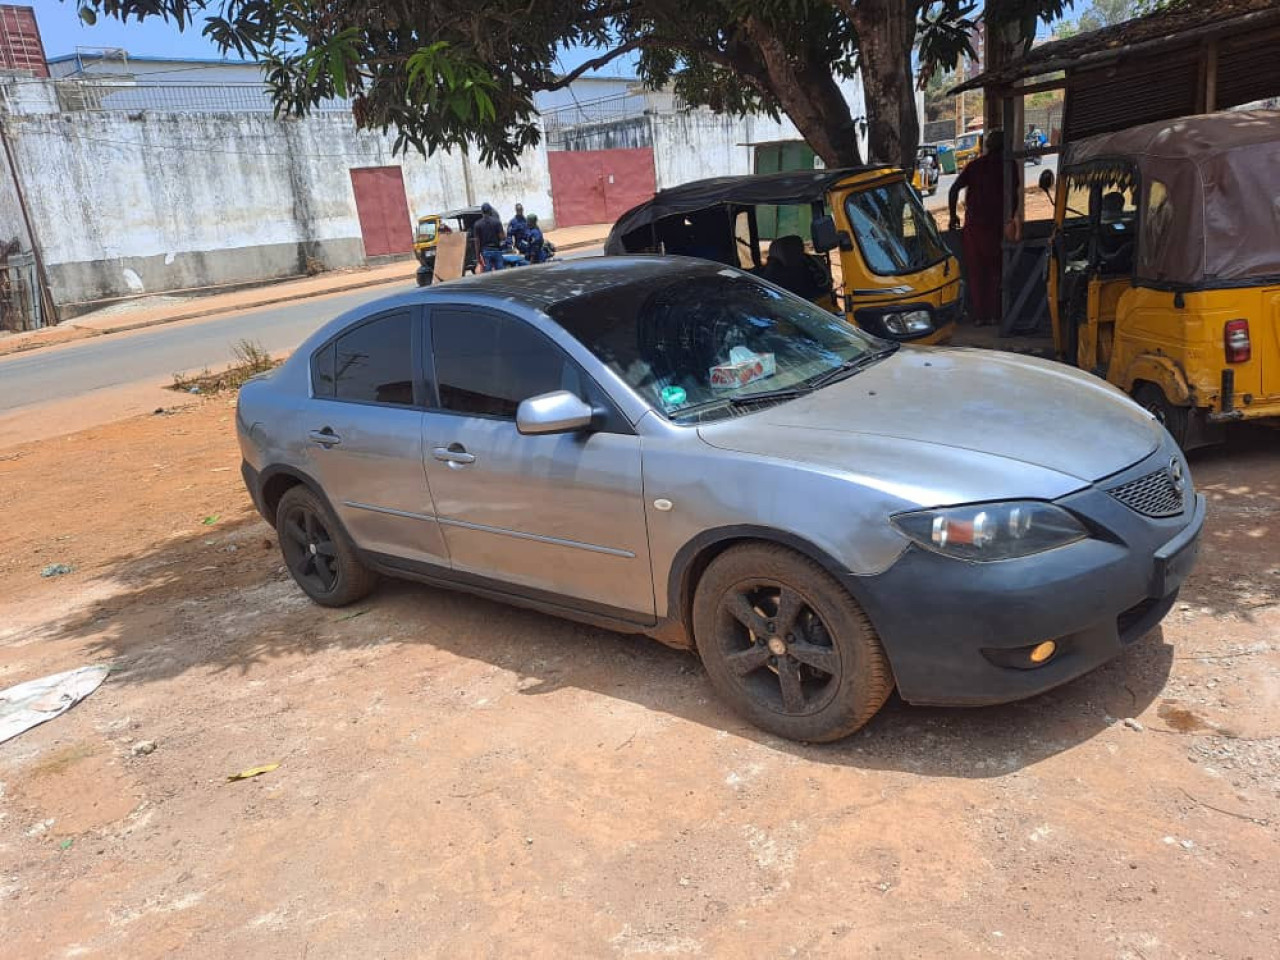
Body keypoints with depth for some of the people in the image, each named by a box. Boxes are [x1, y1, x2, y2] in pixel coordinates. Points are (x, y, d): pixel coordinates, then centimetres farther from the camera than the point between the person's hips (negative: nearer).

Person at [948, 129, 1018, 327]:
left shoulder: (974, 166, 4)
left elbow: (954, 189, -5)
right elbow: (1014, 197, 1)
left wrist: (953, 216, 4)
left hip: (973, 225, 0)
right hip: (997, 226, 0)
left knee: (975, 271, 6)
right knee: (995, 271, 11)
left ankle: (979, 315, 4)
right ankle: (994, 314, 10)